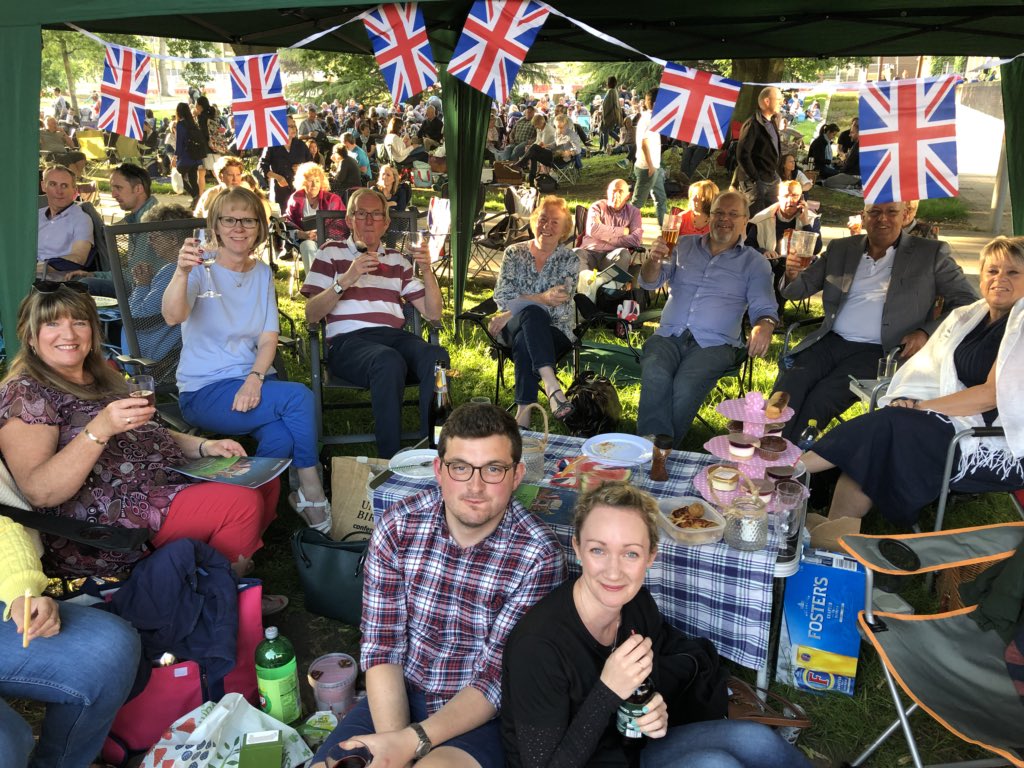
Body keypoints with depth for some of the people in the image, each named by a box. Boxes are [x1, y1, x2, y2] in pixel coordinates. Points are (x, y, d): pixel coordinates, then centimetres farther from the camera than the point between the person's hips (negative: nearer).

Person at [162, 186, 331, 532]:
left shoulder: (262, 273, 11)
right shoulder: (202, 270, -4)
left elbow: (268, 339, 4)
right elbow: (172, 316, -25)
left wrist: (254, 379, -16)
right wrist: (182, 273, -45)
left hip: (254, 379, 4)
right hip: (205, 390, -4)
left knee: (282, 438, -30)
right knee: (300, 396, -28)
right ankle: (311, 493, -12)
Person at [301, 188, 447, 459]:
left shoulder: (396, 260, 26)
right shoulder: (331, 253, 17)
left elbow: (433, 313, 18)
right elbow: (311, 315, 3)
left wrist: (427, 271, 3)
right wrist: (347, 279, -9)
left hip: (395, 337, 3)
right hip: (348, 340, -3)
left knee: (436, 355, -32)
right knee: (389, 361, -39)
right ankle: (391, 460, -30)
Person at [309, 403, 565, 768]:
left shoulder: (540, 556, -18)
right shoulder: (397, 526, -9)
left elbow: (496, 680, -16)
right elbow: (382, 646, -8)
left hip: (482, 713, -3)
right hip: (398, 696, 4)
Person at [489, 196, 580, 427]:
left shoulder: (570, 260, 5)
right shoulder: (514, 253, 10)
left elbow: (560, 307, -8)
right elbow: (501, 297, -3)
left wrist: (511, 314, -14)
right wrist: (542, 299, -20)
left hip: (555, 333, -1)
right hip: (513, 330, 1)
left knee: (525, 342, -37)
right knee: (533, 313, -36)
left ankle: (523, 414, -39)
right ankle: (552, 387, -54)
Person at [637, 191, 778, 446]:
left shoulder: (754, 262, 13)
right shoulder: (684, 246, 19)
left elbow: (763, 307, 4)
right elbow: (649, 282, 12)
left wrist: (764, 325, -22)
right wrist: (653, 261, -13)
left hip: (713, 344, -2)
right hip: (668, 336, 2)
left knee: (685, 387, -34)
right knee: (655, 376, -33)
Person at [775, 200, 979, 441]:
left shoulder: (931, 254, 7)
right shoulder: (840, 249, 16)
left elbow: (968, 302, 5)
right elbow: (797, 290, 17)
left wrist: (926, 332, -11)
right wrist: (793, 274, -9)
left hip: (878, 351, -3)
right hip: (830, 341, 3)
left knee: (820, 399, -27)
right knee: (789, 385, -26)